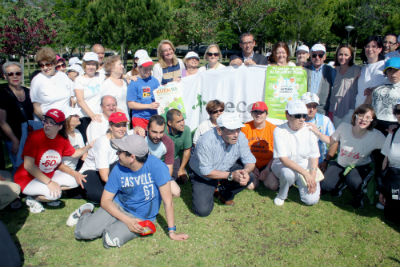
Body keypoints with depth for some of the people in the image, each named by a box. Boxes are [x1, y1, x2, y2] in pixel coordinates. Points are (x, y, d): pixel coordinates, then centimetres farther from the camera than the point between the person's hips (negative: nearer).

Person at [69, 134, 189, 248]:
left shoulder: (155, 165, -26)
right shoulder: (118, 169, -13)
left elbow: (168, 200, -22)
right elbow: (105, 200, -7)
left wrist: (172, 232, -18)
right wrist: (127, 221, -19)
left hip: (141, 218, -2)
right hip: (118, 206, 3)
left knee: (111, 240, -26)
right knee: (83, 232, -12)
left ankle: (113, 229, 11)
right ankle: (86, 211, 23)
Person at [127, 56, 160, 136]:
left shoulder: (154, 81, 9)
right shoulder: (134, 83, -4)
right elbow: (131, 104, -7)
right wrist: (149, 106, -12)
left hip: (154, 117, 4)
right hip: (139, 117, -3)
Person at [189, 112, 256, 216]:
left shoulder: (240, 137, -18)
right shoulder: (206, 142, -33)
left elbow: (249, 161, -12)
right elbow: (206, 171, -28)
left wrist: (246, 171, -35)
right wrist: (231, 175, -33)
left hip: (226, 169, 5)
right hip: (203, 176, -4)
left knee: (248, 177, -22)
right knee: (203, 210, -19)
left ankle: (225, 195, 6)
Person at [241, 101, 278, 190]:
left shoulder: (273, 129, -6)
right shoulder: (246, 127, -4)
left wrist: (267, 169, -14)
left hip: (267, 164, 0)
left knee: (273, 186, -22)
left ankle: (263, 177, 13)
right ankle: (256, 177, 14)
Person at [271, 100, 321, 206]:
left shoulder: (309, 131, -6)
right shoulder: (279, 131, -16)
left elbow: (314, 157, -2)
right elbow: (283, 159, -23)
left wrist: (312, 177, -15)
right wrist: (305, 173, -30)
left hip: (305, 167, 3)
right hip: (283, 165, -3)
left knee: (312, 200, -14)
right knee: (288, 173, -39)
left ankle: (297, 182, 19)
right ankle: (281, 196, -6)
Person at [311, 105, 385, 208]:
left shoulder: (376, 136, -20)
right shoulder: (344, 127, -16)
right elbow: (331, 141, -1)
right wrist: (317, 132, -14)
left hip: (360, 167, -2)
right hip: (340, 164, 2)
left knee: (354, 182, -35)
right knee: (325, 186, -17)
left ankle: (358, 196, 3)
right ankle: (340, 182, 21)